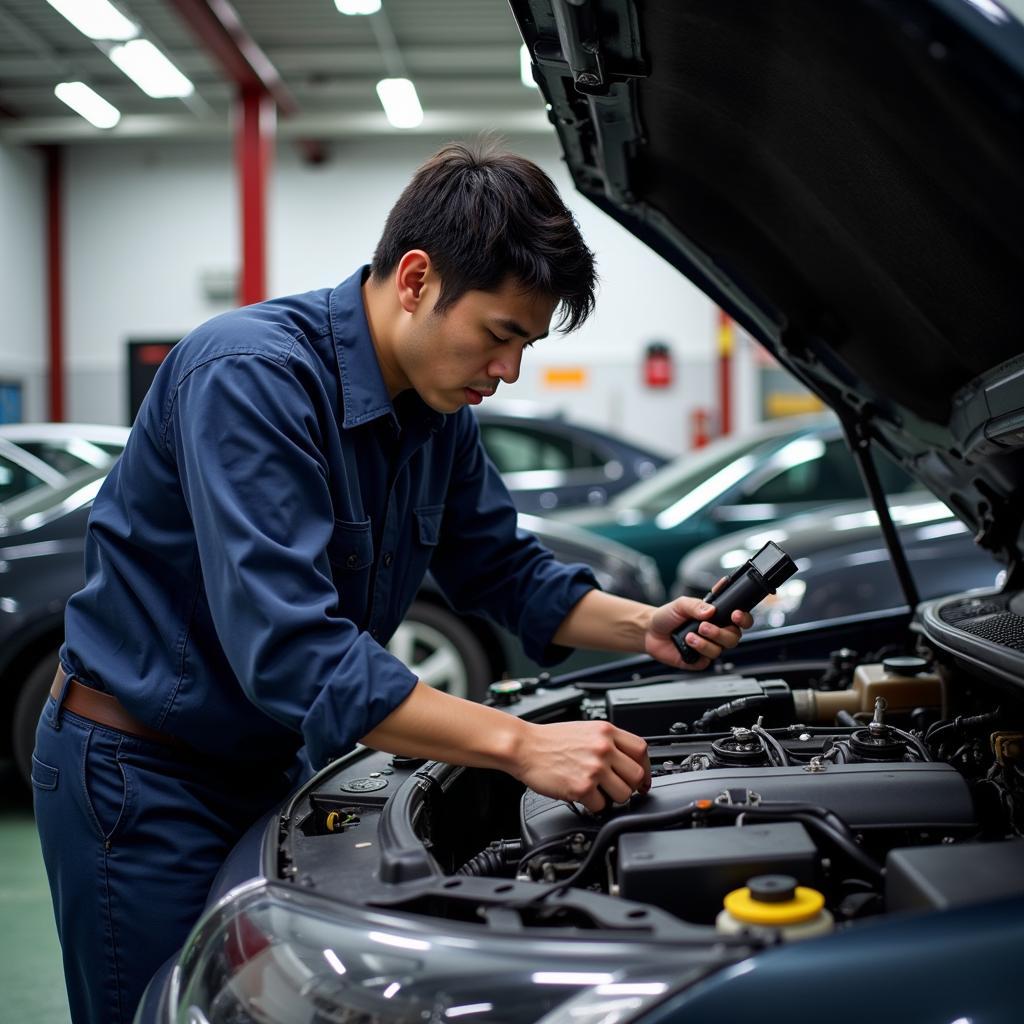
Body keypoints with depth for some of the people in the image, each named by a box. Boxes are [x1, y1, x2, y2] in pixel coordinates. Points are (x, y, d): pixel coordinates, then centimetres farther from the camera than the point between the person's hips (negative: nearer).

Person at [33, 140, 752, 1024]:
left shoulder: (440, 410, -1)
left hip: (266, 756, 8)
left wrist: (645, 627, -7)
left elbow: (503, 568, 11)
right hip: (141, 774, -7)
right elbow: (290, 646, -37)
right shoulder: (251, 374, -28)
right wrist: (522, 745, -37)